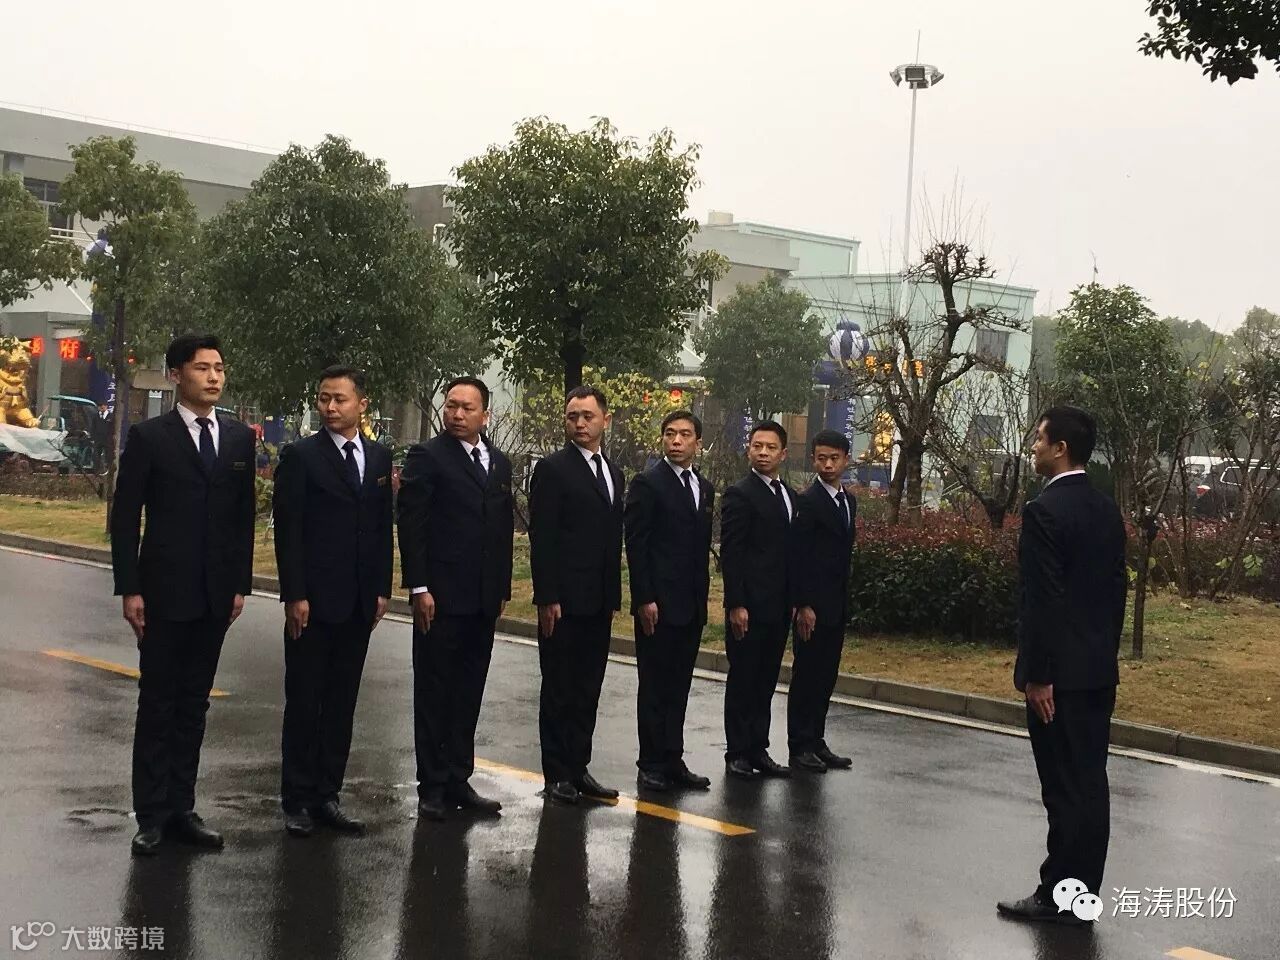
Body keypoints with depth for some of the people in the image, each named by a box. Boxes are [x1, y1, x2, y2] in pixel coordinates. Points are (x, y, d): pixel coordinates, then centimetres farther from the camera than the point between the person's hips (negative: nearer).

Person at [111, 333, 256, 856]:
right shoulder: (149, 436, -4)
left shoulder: (239, 437, 7)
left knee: (194, 705, 10)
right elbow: (125, 518, -5)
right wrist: (129, 589, -9)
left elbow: (244, 516, 10)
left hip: (215, 595, 4)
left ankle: (181, 808, 17)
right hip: (164, 593, -4)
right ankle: (152, 816, 9)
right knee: (157, 705, 3)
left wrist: (241, 583, 6)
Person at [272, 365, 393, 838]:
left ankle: (327, 795, 17)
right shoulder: (299, 455, -5)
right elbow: (287, 530, -8)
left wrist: (382, 588, 7)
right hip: (313, 601, -5)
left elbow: (384, 527, 13)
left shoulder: (379, 457, 10)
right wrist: (294, 595, -13)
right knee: (304, 702, 2)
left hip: (359, 603, 5)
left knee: (342, 703, 9)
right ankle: (297, 800, 11)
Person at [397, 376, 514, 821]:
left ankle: (458, 779, 20)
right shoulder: (427, 456, -5)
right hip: (441, 596, -6)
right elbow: (411, 524, -10)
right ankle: (432, 786, 9)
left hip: (484, 599, 6)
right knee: (434, 691, 2)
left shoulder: (499, 463, 13)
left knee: (469, 692, 11)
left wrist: (503, 588, 12)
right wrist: (419, 588, -15)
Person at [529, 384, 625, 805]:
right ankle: (557, 774, 9)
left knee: (587, 690, 11)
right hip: (564, 600, -7)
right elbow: (541, 539, -12)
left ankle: (578, 767, 19)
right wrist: (547, 598, -17)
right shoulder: (552, 469, -7)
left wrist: (614, 596, 13)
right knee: (559, 689, 2)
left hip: (599, 602, 7)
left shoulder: (613, 473, 15)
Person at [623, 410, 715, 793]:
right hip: (659, 603, -6)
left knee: (678, 686, 11)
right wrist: (644, 599, -16)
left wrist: (702, 596, 12)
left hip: (692, 605, 7)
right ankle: (651, 765, 7)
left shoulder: (704, 488, 14)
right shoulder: (648, 484, -6)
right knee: (654, 686, 0)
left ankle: (672, 761, 17)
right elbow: (635, 545, -11)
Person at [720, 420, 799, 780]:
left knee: (765, 681, 12)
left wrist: (794, 602, 11)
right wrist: (735, 605, -17)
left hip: (778, 607, 7)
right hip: (749, 606, -7)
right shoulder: (739, 494, -8)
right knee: (742, 680, 1)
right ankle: (737, 753, 8)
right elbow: (730, 554, -13)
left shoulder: (791, 497, 15)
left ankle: (758, 749, 19)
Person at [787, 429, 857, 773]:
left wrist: (845, 601, 14)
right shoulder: (808, 502, -12)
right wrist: (803, 606, -19)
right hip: (813, 606, -8)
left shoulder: (848, 501, 13)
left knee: (826, 677, 11)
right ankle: (800, 748, 6)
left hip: (836, 606, 8)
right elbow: (798, 557, -15)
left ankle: (817, 742, 19)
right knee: (806, 676, -1)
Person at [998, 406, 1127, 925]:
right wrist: (1105, 654, 19)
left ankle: (1060, 896, 5)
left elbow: (1044, 600, -19)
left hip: (1061, 672, -8)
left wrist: (1037, 675, -16)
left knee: (1066, 786, -2)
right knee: (1089, 783, 11)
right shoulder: (1107, 509, 10)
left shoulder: (1044, 511, -16)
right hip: (1100, 668, 8)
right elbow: (1116, 588, 14)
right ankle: (1082, 891, 19)